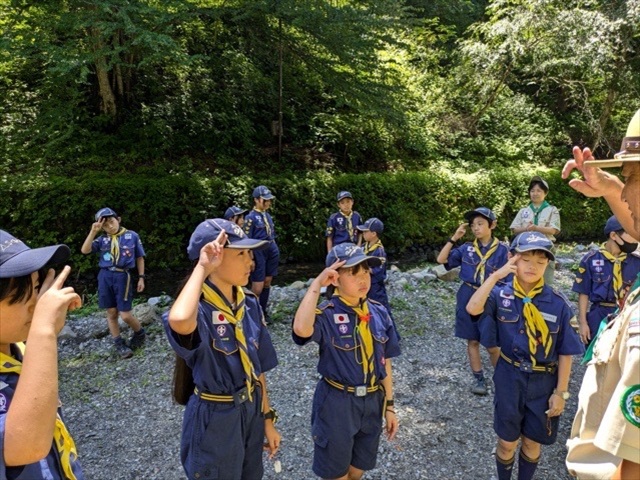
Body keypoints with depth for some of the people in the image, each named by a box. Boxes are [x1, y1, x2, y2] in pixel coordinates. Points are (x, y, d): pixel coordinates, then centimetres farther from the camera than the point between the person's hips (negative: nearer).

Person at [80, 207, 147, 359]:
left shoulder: (132, 236, 3)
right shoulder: (103, 239, 7)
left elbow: (139, 258, 8)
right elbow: (85, 250, -6)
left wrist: (141, 277, 4)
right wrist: (93, 231, -11)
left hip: (122, 277, -3)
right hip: (105, 276, 3)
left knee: (125, 315, -4)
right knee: (111, 313, 8)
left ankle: (139, 333, 25)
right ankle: (118, 344, 22)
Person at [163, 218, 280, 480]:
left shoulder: (250, 304, -5)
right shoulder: (200, 309, -24)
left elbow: (257, 366, 4)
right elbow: (179, 321, -52)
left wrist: (267, 419, 9)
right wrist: (202, 269, -37)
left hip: (251, 412, 6)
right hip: (215, 419, -6)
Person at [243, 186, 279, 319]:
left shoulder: (267, 215, 11)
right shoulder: (250, 217, -10)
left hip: (272, 251, 7)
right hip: (259, 252, -7)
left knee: (267, 282, 14)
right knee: (257, 287, -6)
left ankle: (263, 310, 26)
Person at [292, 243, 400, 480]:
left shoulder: (379, 313, -3)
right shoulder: (326, 314, -20)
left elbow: (384, 362, 4)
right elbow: (301, 329, -44)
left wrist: (389, 405, 8)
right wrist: (316, 284, -34)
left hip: (372, 401, 5)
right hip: (337, 403, -5)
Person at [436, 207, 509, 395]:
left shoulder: (501, 250, -6)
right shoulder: (467, 248, 1)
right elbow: (441, 259, -4)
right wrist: (454, 238, -8)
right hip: (467, 297, 3)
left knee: (491, 345, 4)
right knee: (472, 341, 10)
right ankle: (479, 379, 23)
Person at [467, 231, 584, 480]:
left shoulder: (558, 303, -10)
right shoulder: (501, 295, -11)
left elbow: (565, 352, -4)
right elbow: (473, 308, -32)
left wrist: (560, 392, -4)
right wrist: (496, 275, -30)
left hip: (543, 383, 1)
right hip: (509, 378, 0)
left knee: (532, 442, 18)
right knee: (507, 442, 13)